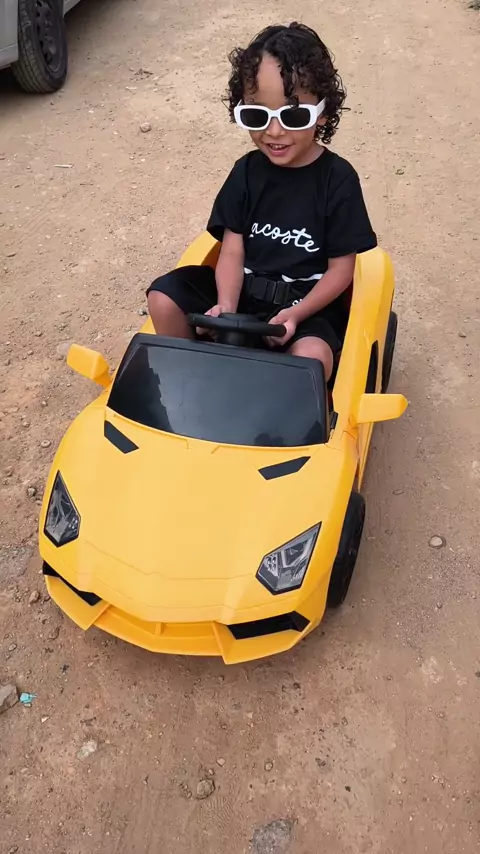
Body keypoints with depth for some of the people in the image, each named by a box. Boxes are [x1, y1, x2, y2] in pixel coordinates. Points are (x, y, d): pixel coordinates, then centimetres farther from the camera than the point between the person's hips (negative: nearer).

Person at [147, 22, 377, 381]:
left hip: (309, 301, -4)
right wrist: (226, 306, -22)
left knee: (311, 356, -35)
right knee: (164, 297, -12)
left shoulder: (338, 179, -9)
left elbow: (342, 268, -8)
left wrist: (295, 314, -22)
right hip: (243, 290, 4)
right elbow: (233, 250, -3)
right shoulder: (247, 171, 0)